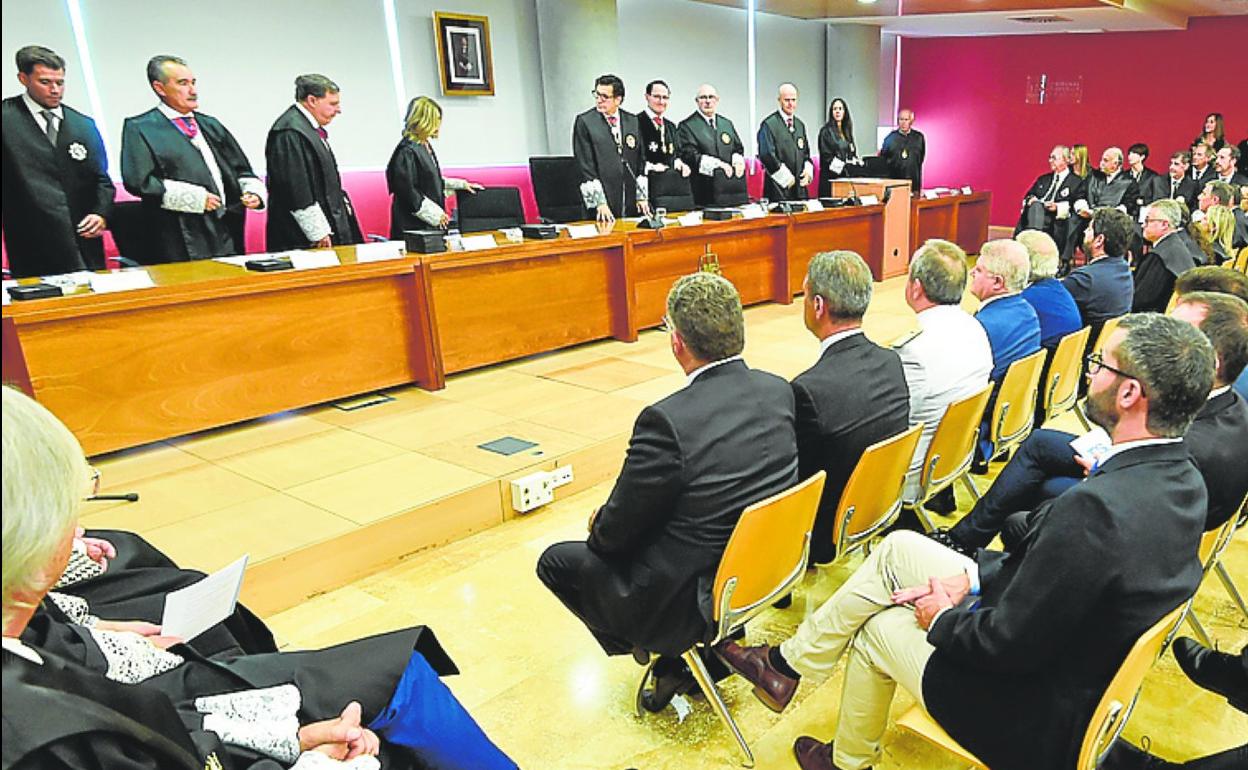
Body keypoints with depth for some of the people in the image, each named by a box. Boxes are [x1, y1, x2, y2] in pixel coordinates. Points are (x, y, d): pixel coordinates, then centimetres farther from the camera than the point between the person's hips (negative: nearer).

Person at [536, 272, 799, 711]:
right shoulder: (781, 393, -7)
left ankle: (670, 658, 20)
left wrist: (599, 525, 9)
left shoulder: (668, 421, -29)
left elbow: (616, 532, -17)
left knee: (556, 561, 11)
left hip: (694, 602, -7)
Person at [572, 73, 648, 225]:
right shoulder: (584, 121, -2)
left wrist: (641, 196, 8)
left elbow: (641, 161, 15)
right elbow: (585, 166, -7)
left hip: (631, 203, 4)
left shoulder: (632, 121, 11)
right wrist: (599, 203, -13)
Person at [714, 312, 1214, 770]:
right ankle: (787, 664, 21)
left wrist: (942, 619, -10)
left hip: (1039, 722, -8)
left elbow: (1008, 643, -28)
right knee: (898, 547, 7)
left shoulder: (1097, 508, -35)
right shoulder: (1181, 478, -5)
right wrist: (973, 576, 0)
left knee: (878, 628, 11)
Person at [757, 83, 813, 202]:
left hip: (799, 187, 7)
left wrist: (808, 170, 3)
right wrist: (785, 176, -12)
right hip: (779, 187, -7)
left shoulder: (800, 125, 18)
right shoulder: (769, 124, -6)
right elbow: (766, 155, -14)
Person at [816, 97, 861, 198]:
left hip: (845, 176, 6)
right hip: (831, 178, -6)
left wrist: (856, 161, 0)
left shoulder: (846, 131, 17)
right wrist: (844, 164, -16)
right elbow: (826, 157, -11)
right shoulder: (826, 131, -4)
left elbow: (851, 154, 21)